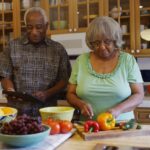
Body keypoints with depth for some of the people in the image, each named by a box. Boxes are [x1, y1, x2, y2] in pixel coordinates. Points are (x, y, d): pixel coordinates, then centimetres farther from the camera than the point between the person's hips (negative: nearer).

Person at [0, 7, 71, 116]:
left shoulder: (58, 49, 6)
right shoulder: (13, 46, 6)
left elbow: (64, 80, 5)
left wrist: (47, 94, -11)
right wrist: (12, 92, -12)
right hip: (18, 109, 0)